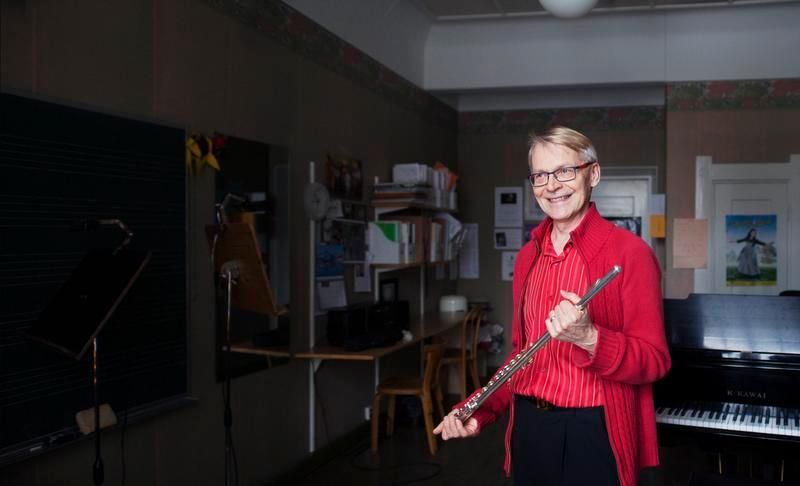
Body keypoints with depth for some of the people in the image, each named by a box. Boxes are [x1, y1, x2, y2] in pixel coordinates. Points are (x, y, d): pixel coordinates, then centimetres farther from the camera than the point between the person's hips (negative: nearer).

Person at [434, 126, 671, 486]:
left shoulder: (629, 252, -11)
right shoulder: (527, 256, 9)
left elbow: (655, 361, -14)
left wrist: (588, 338, -30)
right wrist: (480, 409, 3)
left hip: (592, 433, -6)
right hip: (527, 428, 6)